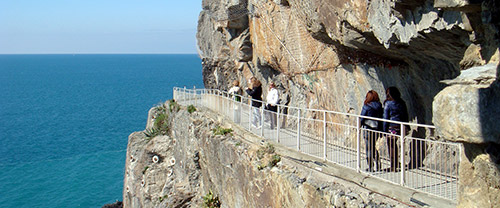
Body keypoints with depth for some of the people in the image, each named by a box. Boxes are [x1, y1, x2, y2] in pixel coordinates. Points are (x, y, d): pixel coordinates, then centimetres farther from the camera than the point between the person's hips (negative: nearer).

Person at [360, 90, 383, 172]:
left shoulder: (366, 106, -13)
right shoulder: (379, 107, 2)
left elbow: (362, 118, -8)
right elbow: (381, 117, 7)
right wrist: (381, 128, 17)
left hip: (368, 128, -5)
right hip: (377, 128, 5)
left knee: (369, 148, 3)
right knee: (373, 146, 21)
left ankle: (370, 167, 6)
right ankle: (378, 164, 16)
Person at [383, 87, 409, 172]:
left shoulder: (388, 103, -10)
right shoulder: (402, 103, 6)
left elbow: (386, 118, -9)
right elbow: (406, 116, 10)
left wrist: (384, 129, -3)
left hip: (392, 127, -6)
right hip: (401, 127, 6)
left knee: (391, 146, 3)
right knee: (394, 144, 21)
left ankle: (393, 167, 6)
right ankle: (396, 163, 29)